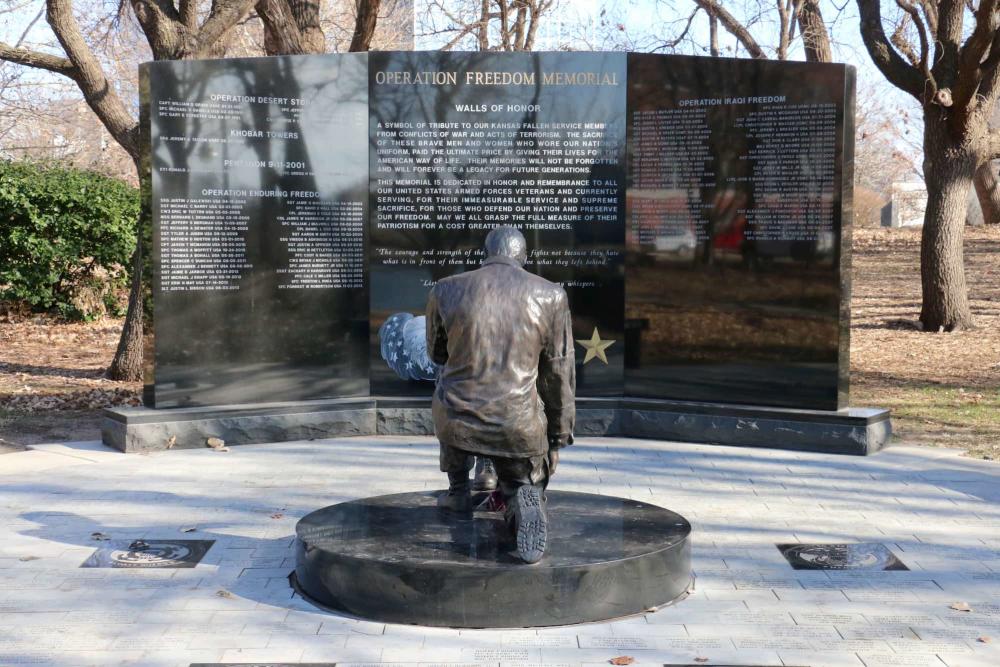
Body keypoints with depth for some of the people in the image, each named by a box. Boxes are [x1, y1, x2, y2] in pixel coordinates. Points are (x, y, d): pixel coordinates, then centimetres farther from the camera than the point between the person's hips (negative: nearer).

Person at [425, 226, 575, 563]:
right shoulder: (551, 296, -1)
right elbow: (559, 374, 4)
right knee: (525, 484, 25)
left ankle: (458, 491, 32)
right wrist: (558, 438, 13)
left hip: (458, 425, 1)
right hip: (519, 430, -1)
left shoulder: (445, 291, 0)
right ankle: (522, 500, -12)